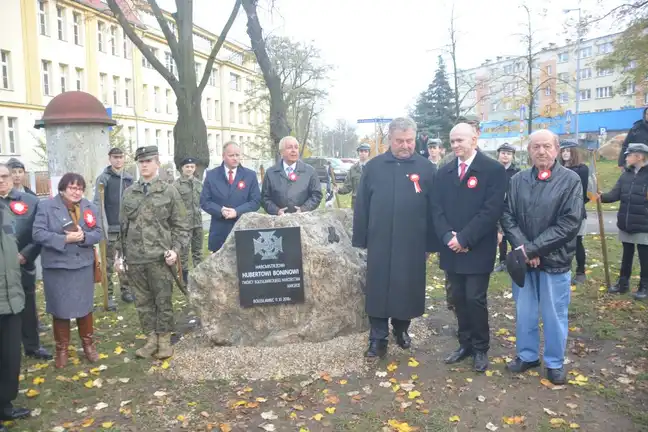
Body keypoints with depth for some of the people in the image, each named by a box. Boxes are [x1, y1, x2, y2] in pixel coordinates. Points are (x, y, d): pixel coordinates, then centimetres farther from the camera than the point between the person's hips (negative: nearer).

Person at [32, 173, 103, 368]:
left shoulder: (90, 207, 4)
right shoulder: (46, 206, -6)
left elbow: (98, 233, 0)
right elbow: (38, 234, -13)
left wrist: (83, 236, -21)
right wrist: (65, 239, -23)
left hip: (83, 266, 3)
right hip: (57, 267, -3)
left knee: (85, 307, 13)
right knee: (60, 309, 7)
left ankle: (88, 344, 30)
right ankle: (61, 348, 24)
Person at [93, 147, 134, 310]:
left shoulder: (129, 179, 8)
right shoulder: (103, 178, -5)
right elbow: (98, 204, -10)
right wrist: (103, 226, -17)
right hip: (110, 228, -4)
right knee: (108, 264, 3)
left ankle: (125, 290, 24)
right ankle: (109, 295, 10)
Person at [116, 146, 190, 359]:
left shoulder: (169, 191, -1)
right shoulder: (128, 193, 9)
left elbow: (181, 226, 0)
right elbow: (123, 226, 14)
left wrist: (175, 249, -11)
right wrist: (121, 254, 11)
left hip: (160, 258, -3)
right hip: (134, 259, 3)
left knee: (163, 301, 5)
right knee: (142, 302, 11)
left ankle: (164, 340, 20)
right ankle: (151, 339, 24)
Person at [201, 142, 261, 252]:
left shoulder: (250, 175, 5)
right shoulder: (211, 175, 6)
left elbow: (256, 201, 0)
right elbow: (204, 201, 3)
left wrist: (237, 211, -15)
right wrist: (220, 210, -15)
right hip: (220, 230, 0)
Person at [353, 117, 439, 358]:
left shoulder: (426, 168, 1)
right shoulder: (374, 167, 3)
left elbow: (433, 209, 2)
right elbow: (361, 205, 4)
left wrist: (431, 244, 0)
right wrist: (361, 239, 1)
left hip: (412, 245, 0)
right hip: (379, 244, 0)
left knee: (407, 291, 11)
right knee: (378, 291, 5)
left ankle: (401, 330, 34)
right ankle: (378, 340, 17)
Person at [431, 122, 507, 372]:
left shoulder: (493, 169, -7)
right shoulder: (444, 172, 10)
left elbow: (492, 210, -14)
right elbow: (437, 208, 5)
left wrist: (464, 239, -17)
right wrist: (447, 236, -11)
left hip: (478, 249, -4)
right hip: (451, 248, 5)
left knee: (475, 299, 0)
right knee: (458, 299, 11)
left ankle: (481, 348, 19)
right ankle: (465, 344, 26)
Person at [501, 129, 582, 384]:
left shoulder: (571, 180, -6)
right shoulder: (518, 181, 3)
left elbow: (570, 223, -13)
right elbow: (507, 217, 0)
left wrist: (534, 248, -17)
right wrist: (522, 248, -14)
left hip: (555, 260, -3)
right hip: (522, 259, 3)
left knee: (554, 315, 9)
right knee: (524, 313, 14)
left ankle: (555, 362, 28)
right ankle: (527, 355, 33)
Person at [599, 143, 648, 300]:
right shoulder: (626, 175, 5)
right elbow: (615, 194, 0)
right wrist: (602, 197, -16)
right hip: (625, 223, 5)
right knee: (627, 254, 17)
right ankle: (623, 283, 29)